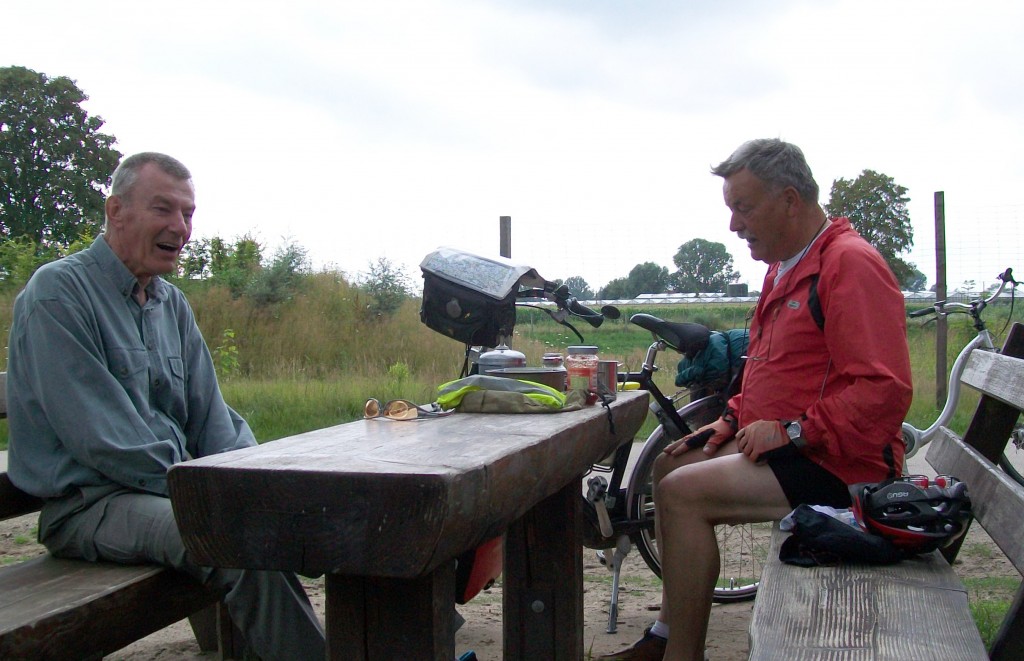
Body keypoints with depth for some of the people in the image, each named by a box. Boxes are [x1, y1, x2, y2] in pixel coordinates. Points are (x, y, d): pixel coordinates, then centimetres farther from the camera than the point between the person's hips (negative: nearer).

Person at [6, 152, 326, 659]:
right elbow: (100, 438, -19)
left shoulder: (172, 304, 14)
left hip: (175, 485, 8)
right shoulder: (58, 293, -11)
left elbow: (210, 419, 13)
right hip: (87, 504, -8)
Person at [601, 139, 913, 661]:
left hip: (838, 463, -11)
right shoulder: (785, 267, 16)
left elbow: (883, 389, -25)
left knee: (683, 492, -20)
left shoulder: (851, 264, -17)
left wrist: (790, 430, -23)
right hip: (788, 446, 11)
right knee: (670, 465, 12)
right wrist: (730, 421, 11)